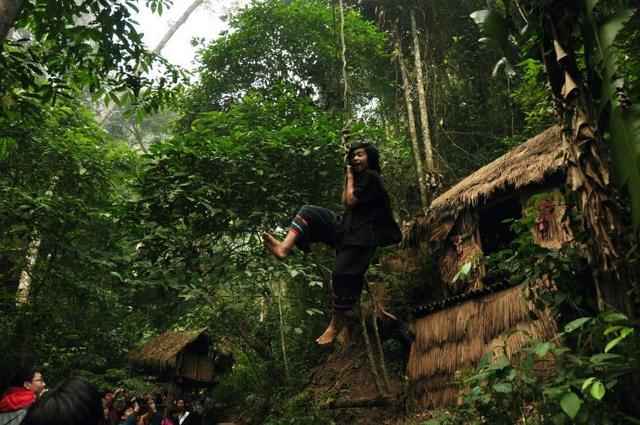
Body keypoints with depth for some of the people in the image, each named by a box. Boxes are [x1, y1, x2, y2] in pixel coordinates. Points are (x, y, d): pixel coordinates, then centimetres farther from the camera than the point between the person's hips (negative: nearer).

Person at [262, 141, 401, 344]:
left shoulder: (371, 176, -5)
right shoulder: (361, 177, 24)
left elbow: (352, 200, -12)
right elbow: (345, 203, 22)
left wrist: (351, 177, 2)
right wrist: (347, 177, 19)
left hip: (361, 235, -9)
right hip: (346, 227, 9)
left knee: (343, 274, -18)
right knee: (308, 212, -6)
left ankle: (335, 325, -3)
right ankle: (284, 247, -30)